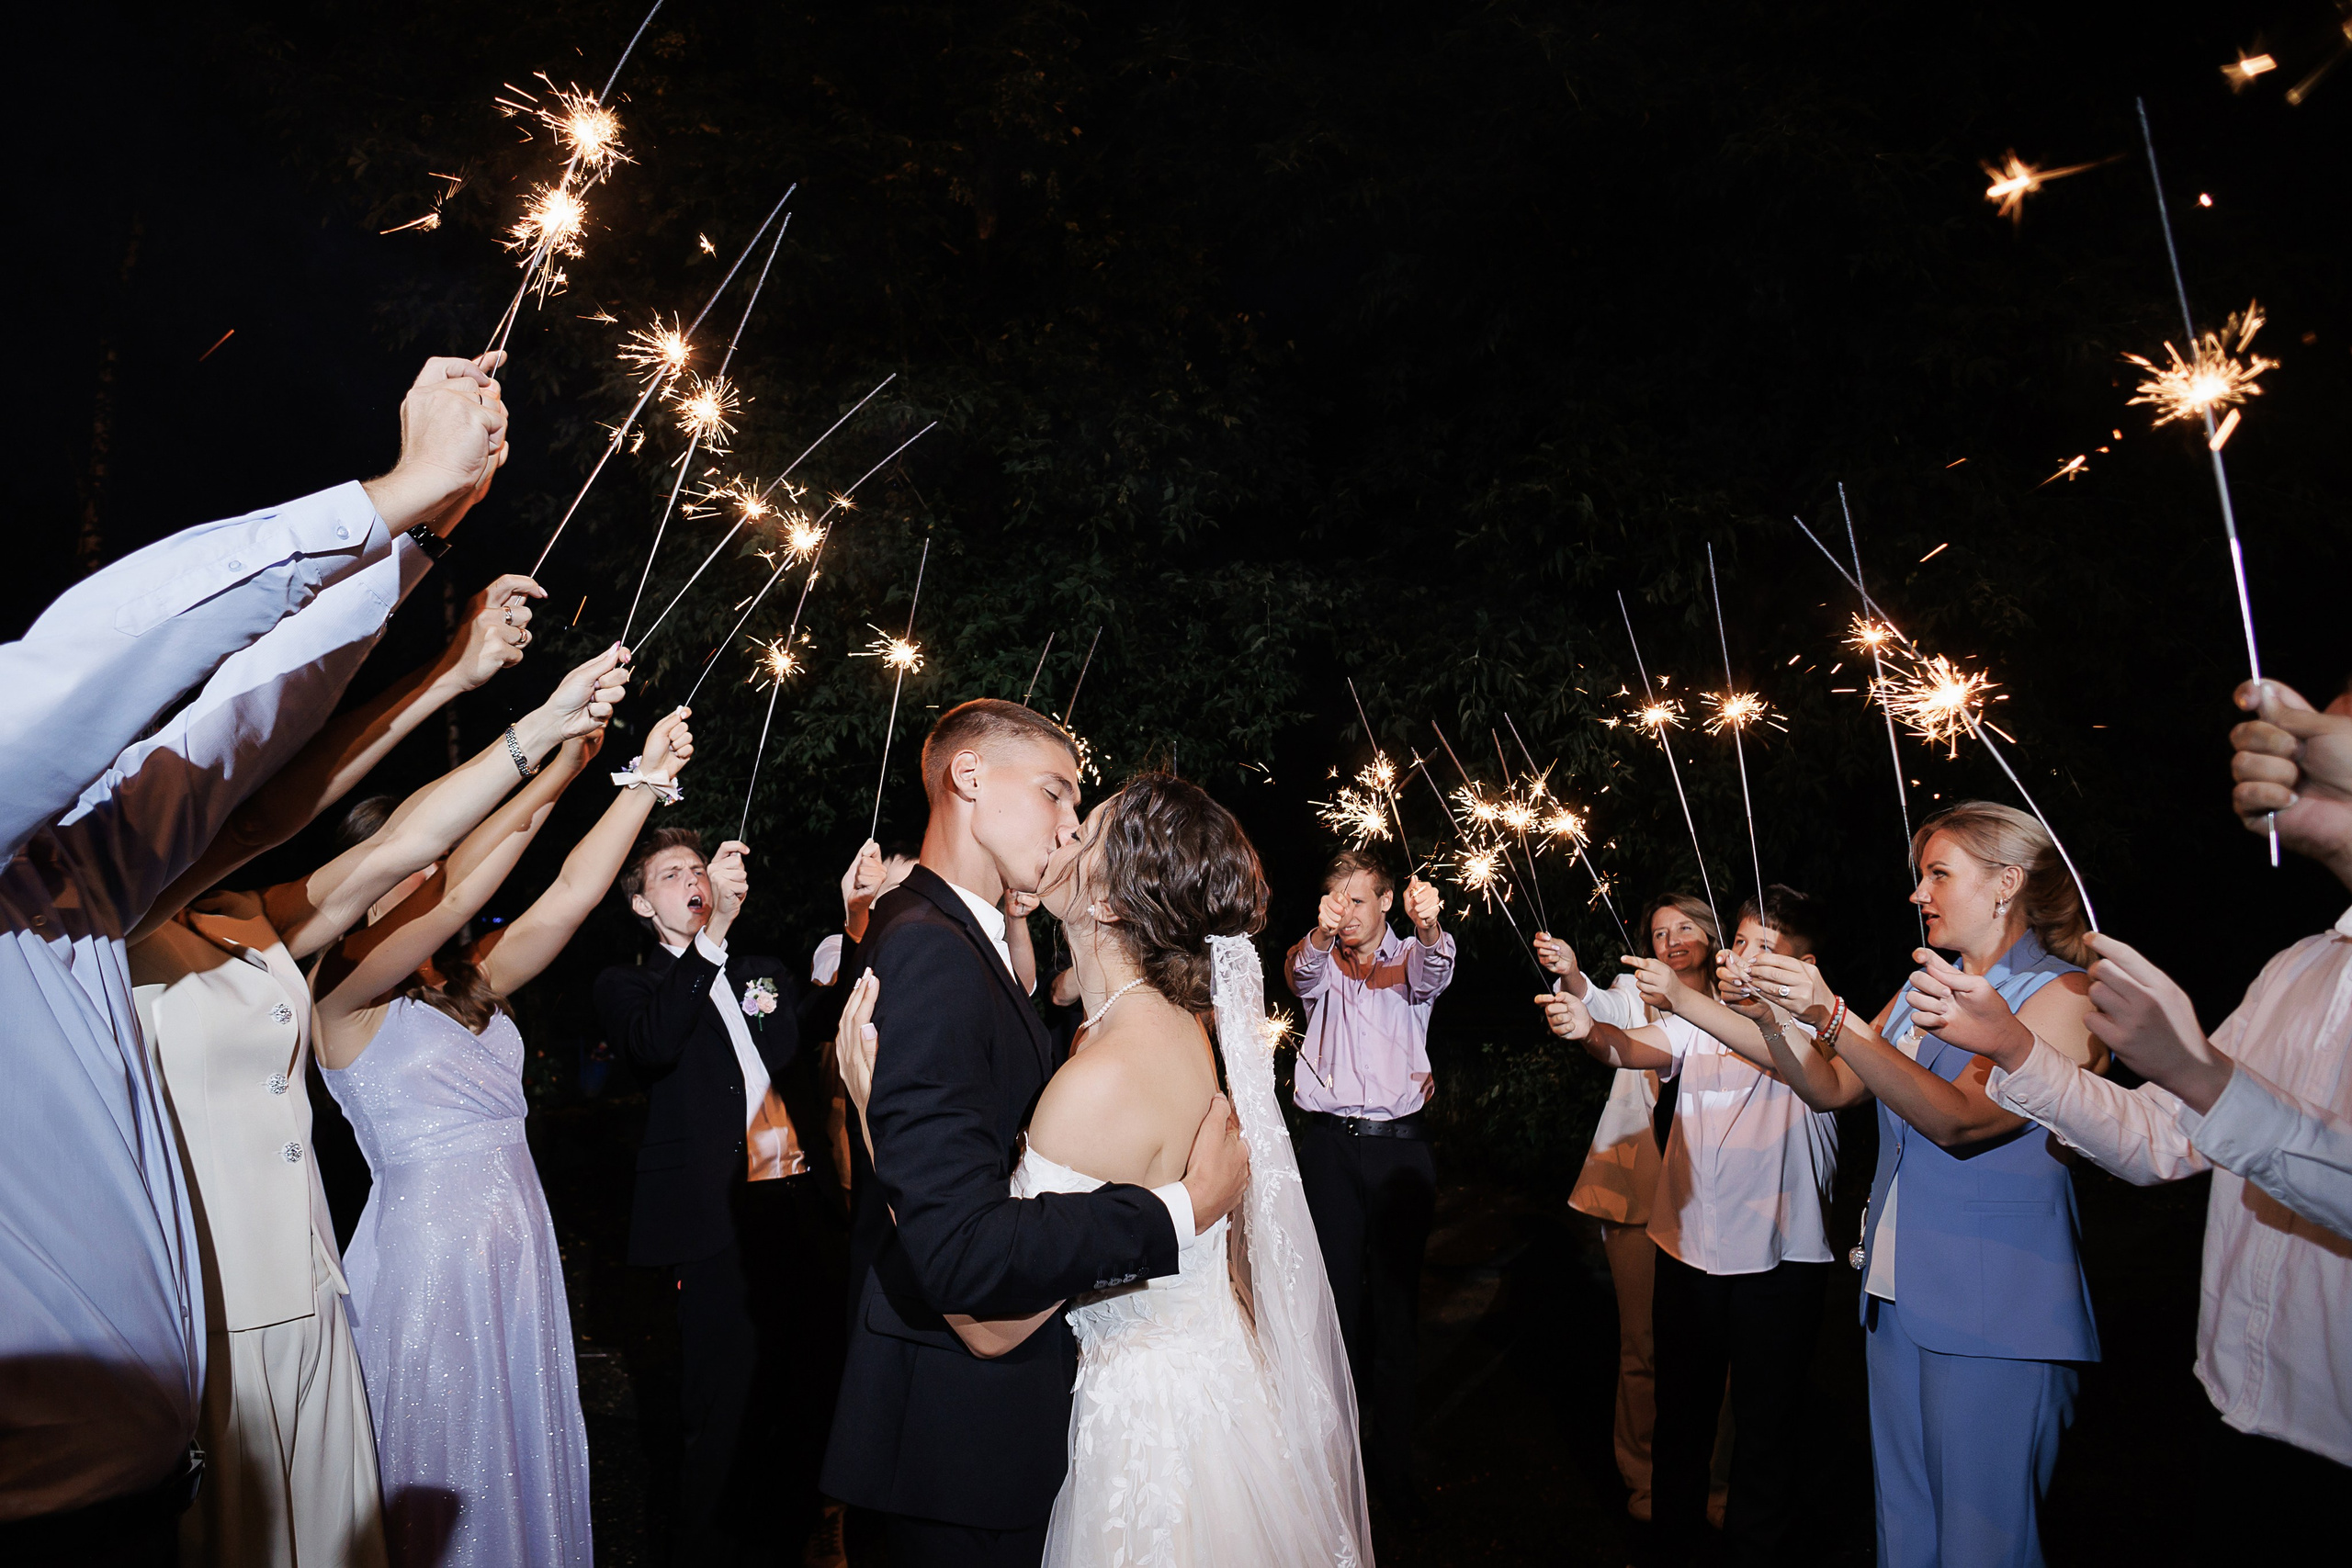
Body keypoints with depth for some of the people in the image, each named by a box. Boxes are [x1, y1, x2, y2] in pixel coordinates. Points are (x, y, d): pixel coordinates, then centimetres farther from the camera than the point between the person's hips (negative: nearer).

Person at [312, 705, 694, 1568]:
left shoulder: (471, 981, 9)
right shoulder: (343, 989, -10)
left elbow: (571, 893, 1)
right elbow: (456, 897, -26)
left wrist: (645, 780, -6)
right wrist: (555, 763, -30)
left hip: (521, 1245, 7)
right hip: (428, 1246, -7)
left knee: (529, 1452, 15)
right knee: (446, 1470, 6)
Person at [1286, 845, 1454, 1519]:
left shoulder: (1410, 961, 7)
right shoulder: (1320, 964, 9)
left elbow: (1435, 970, -16)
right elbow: (1300, 971, -15)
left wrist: (1429, 926, -40)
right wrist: (1320, 933, -39)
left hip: (1400, 1145, 0)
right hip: (1330, 1143, 0)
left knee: (1396, 1299, 4)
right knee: (1334, 1294, 0)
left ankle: (1392, 1463, 15)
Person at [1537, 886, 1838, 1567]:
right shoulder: (1698, 1020, 5)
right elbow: (1633, 1048, -13)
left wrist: (1683, 997, -42)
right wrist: (1588, 1029, -37)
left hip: (1781, 1260, -3)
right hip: (1689, 1248, 3)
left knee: (1766, 1426, 8)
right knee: (1680, 1413, 16)